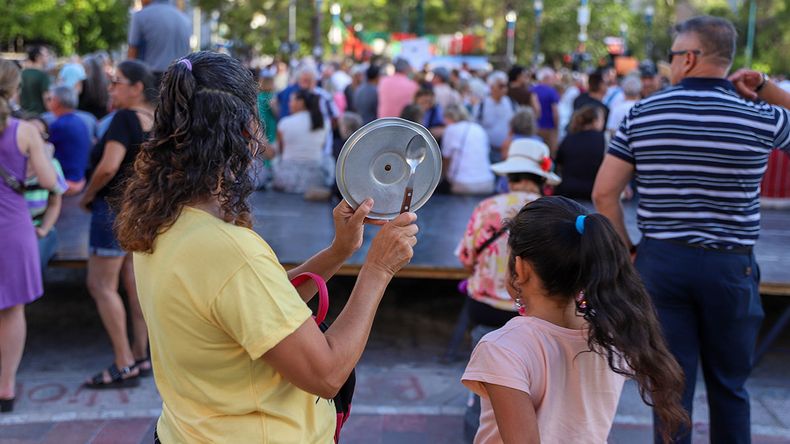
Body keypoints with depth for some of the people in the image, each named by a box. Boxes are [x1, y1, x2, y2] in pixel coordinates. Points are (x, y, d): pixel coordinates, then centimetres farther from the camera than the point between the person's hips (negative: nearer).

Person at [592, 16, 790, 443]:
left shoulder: (641, 114, -3)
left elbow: (604, 193, -5)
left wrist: (626, 249, 6)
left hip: (661, 262, 1)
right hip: (729, 265, 0)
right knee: (729, 385, 15)